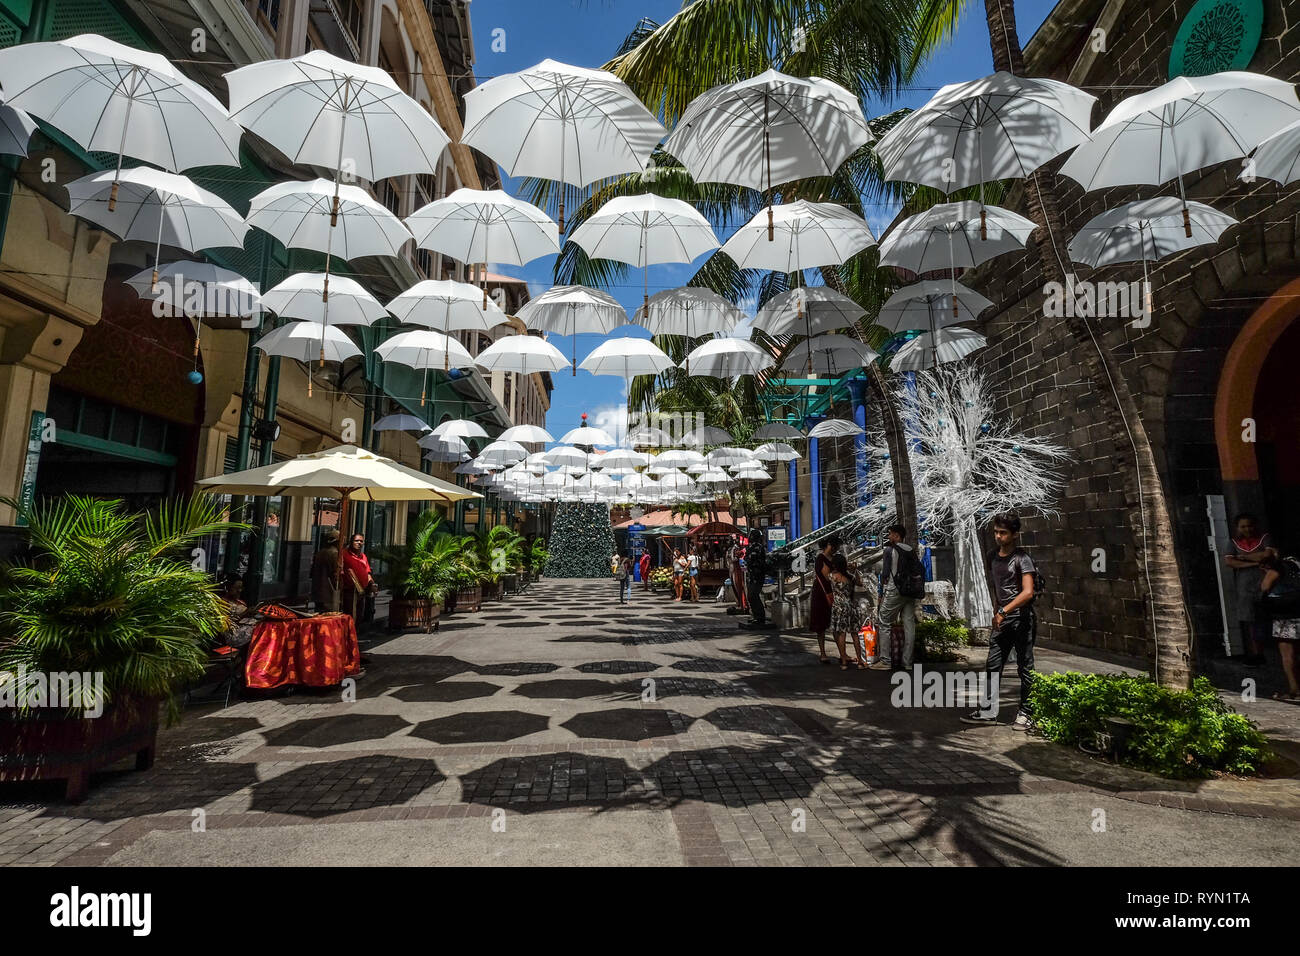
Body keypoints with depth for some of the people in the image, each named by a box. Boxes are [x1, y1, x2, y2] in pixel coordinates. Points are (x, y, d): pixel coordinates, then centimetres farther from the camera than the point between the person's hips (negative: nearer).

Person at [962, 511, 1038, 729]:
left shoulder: (1022, 558, -12)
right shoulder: (992, 557, 9)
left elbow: (1028, 592, -22)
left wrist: (1003, 611, -25)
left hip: (1021, 617, -6)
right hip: (1001, 618, 6)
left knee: (1024, 667, 4)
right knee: (993, 665, 5)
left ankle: (1025, 713, 15)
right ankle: (989, 712, 10)